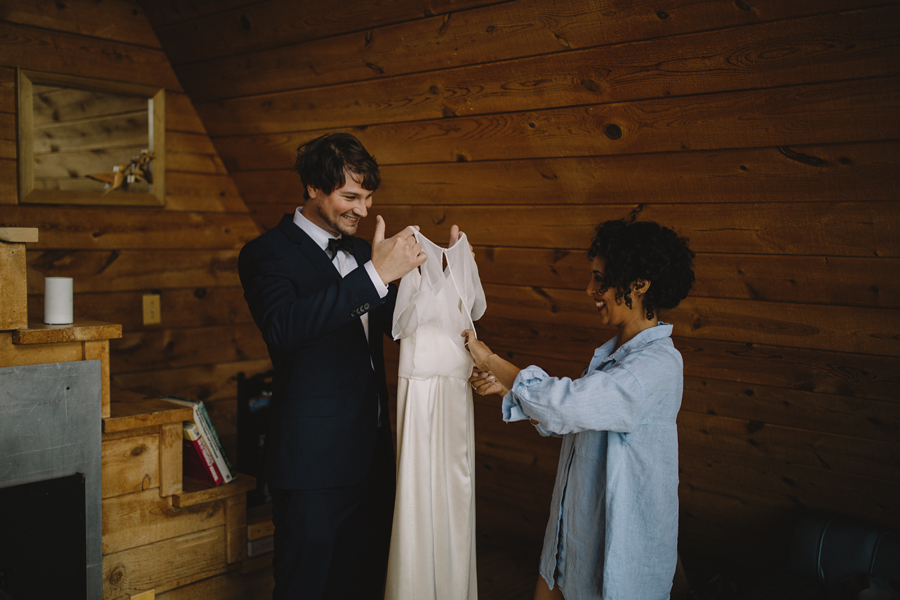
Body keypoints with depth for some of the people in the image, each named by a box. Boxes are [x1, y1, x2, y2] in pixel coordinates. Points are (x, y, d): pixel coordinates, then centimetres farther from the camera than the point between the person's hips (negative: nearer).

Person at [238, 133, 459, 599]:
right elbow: (283, 328, -28)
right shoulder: (266, 254, -9)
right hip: (314, 461, -7)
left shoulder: (360, 252, 13)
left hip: (371, 456, 7)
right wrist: (374, 274, -33)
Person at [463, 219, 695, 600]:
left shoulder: (659, 365, -24)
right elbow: (564, 420, 11)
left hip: (621, 546, -8)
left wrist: (491, 361, -18)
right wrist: (505, 386, -2)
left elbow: (566, 404, -29)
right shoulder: (613, 353, 6)